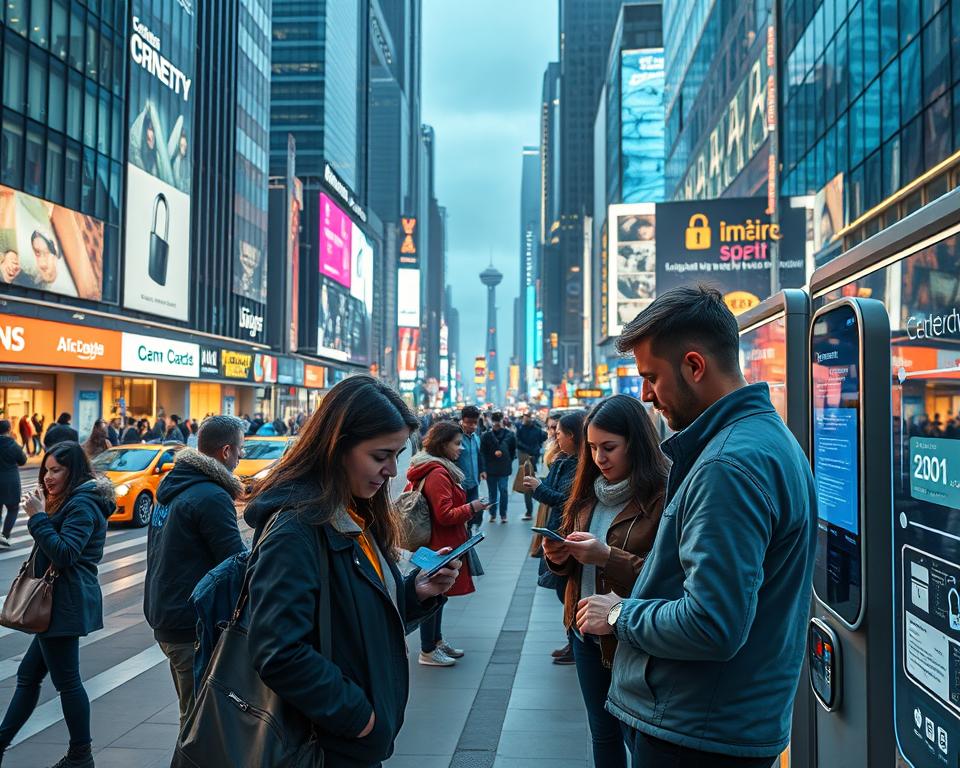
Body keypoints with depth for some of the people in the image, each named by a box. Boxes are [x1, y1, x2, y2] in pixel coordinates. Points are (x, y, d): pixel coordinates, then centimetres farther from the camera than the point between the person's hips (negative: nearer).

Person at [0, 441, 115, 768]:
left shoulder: (81, 505, -16)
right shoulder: (70, 501, 16)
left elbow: (64, 554, -24)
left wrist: (38, 517, -20)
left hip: (66, 604, -10)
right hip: (60, 602, 10)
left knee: (66, 681, 0)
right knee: (28, 674, 17)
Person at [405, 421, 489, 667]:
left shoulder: (425, 469, 8)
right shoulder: (438, 474, -23)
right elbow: (445, 515, -25)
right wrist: (472, 507, -11)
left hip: (434, 542, 10)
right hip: (440, 546, -10)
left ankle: (436, 640, 32)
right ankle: (428, 651, 12)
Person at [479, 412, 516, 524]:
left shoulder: (509, 434, -2)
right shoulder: (486, 435, -3)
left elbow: (513, 449, 8)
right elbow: (482, 451, -1)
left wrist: (508, 461, 4)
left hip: (504, 468, -1)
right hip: (490, 468, 1)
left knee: (503, 491, -2)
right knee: (492, 492, 10)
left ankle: (503, 514, 11)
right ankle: (492, 513, 21)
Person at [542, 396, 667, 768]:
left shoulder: (664, 496, -19)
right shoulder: (590, 491, 6)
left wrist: (608, 557, -29)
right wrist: (559, 557, -8)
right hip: (585, 631, 7)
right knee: (602, 733, 21)